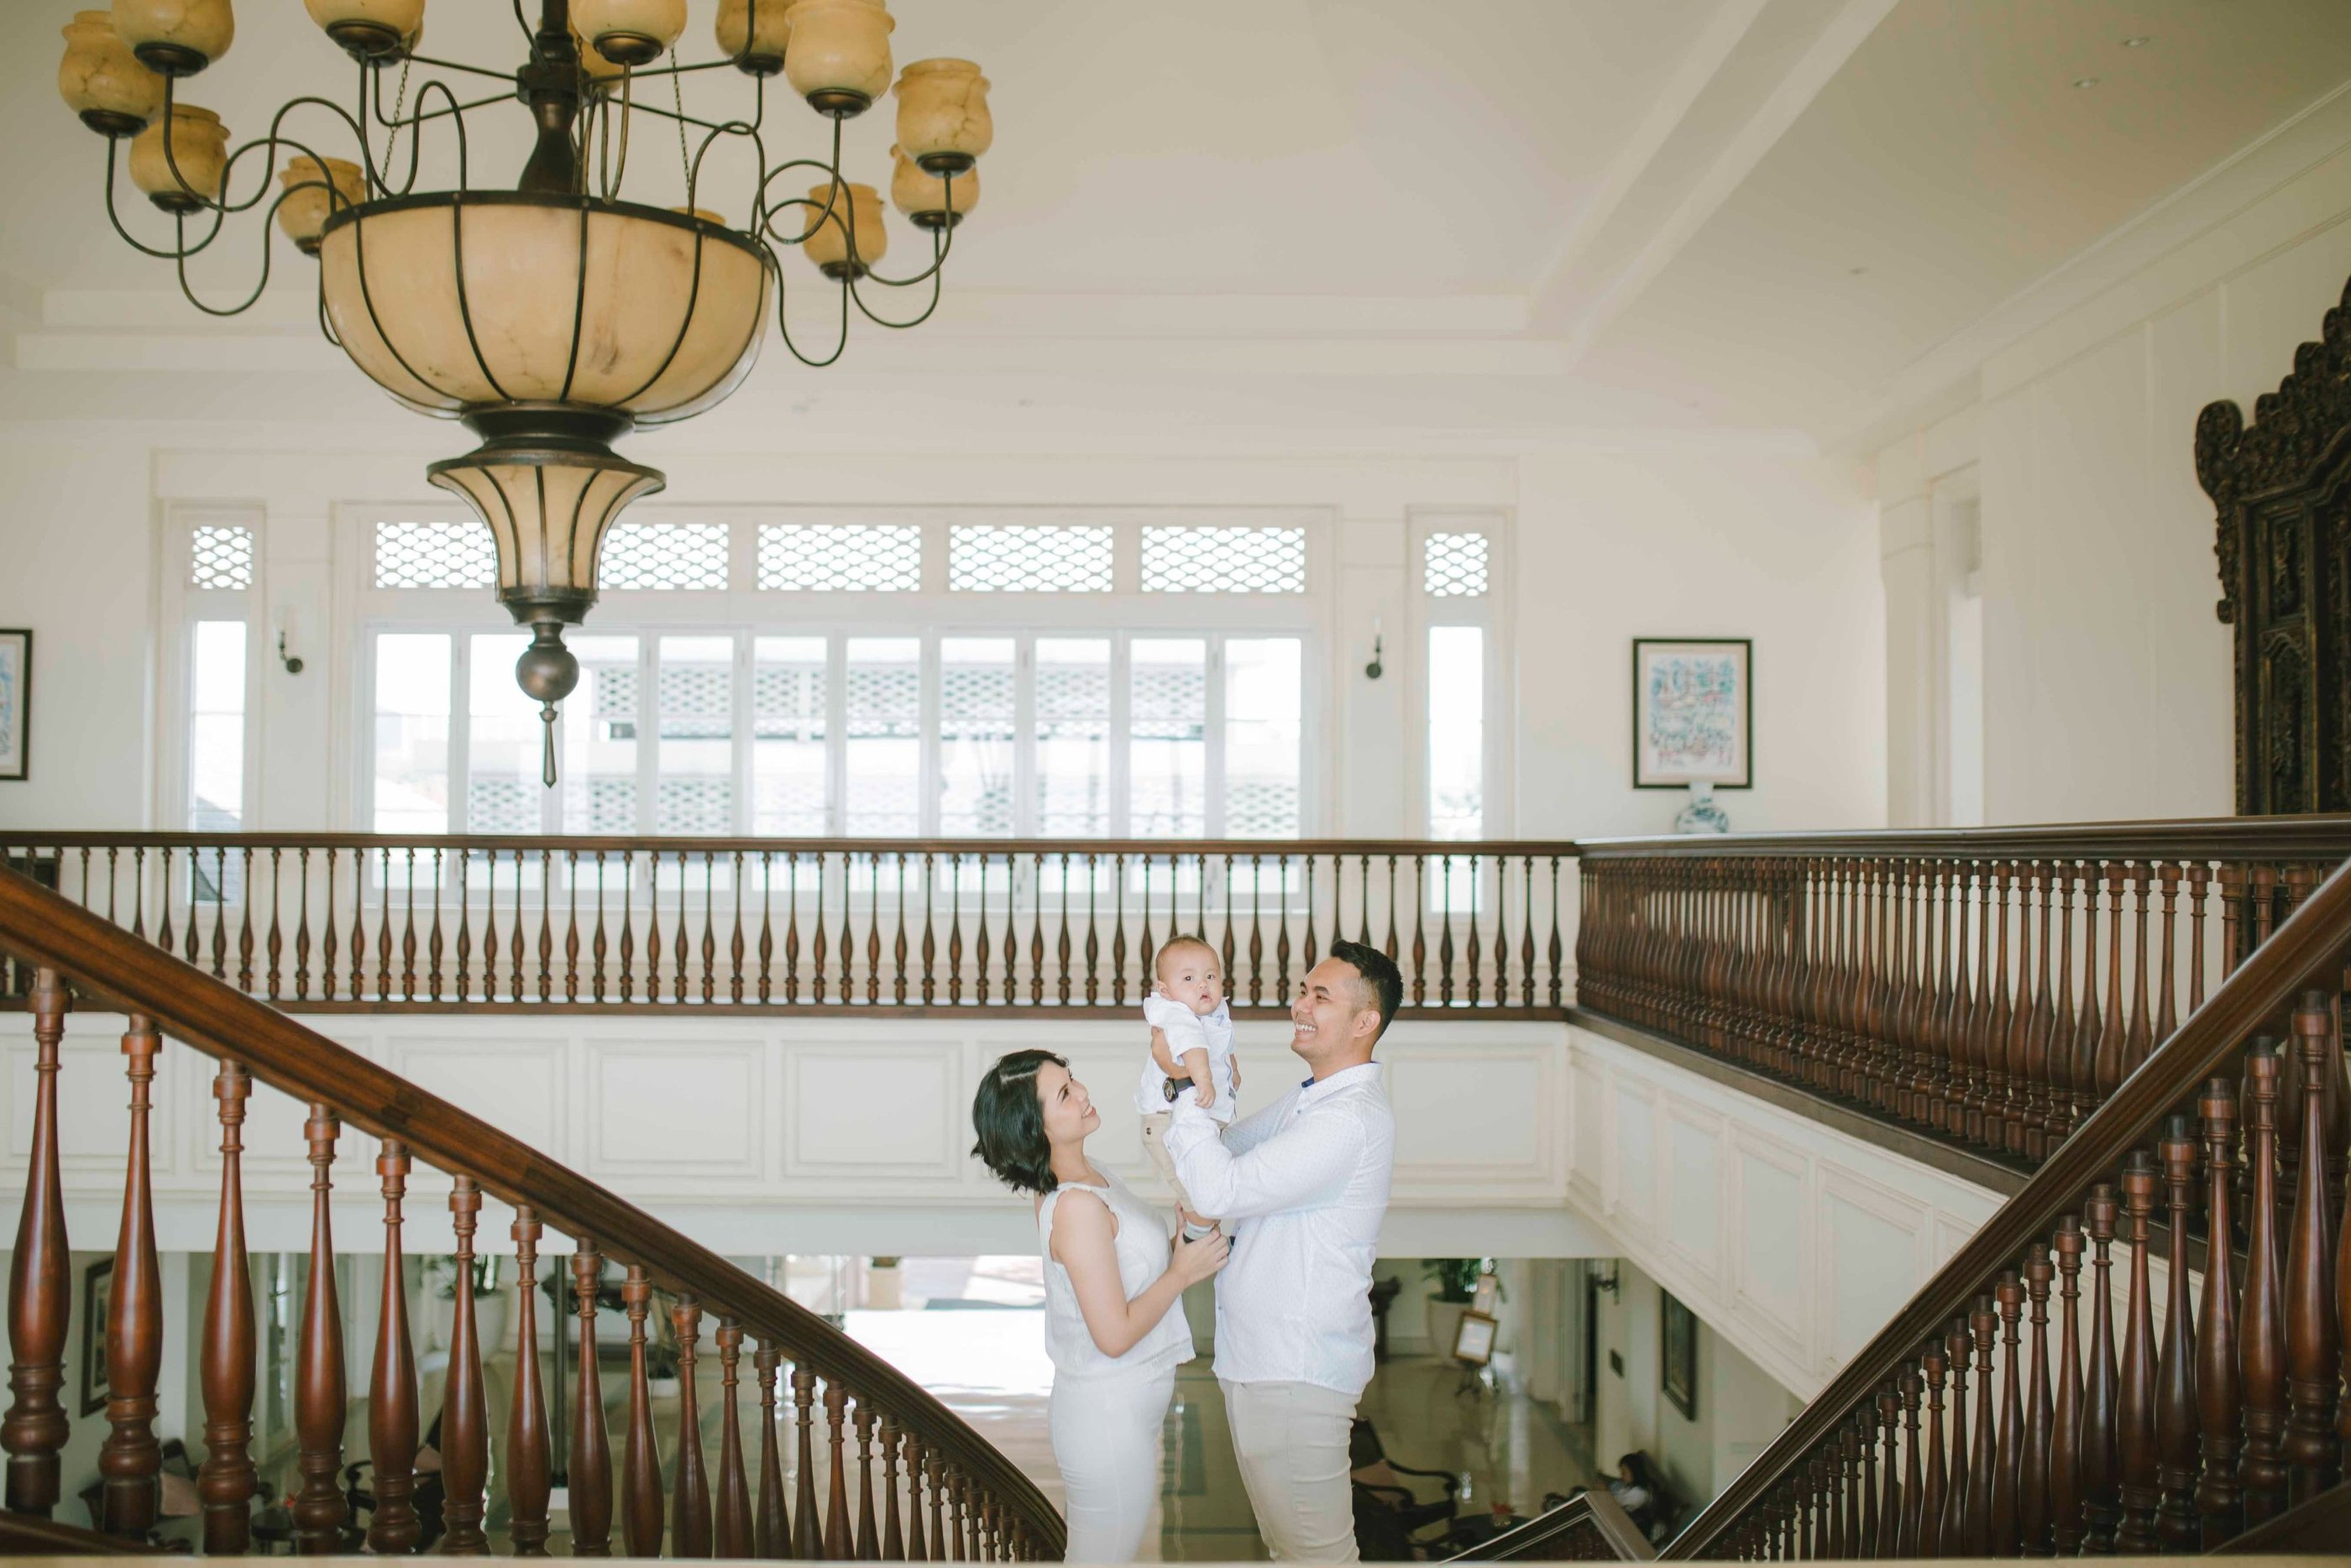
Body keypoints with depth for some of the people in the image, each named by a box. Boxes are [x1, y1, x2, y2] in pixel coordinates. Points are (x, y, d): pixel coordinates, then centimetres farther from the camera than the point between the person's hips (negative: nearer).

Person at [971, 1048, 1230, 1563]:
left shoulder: (1091, 1180, 1)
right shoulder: (1078, 1206, -27)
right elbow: (1115, 1335, -25)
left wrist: (1179, 1243, -4)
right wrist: (1182, 1272, -16)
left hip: (1118, 1408, 9)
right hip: (1109, 1421, -9)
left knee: (1085, 1551, 24)